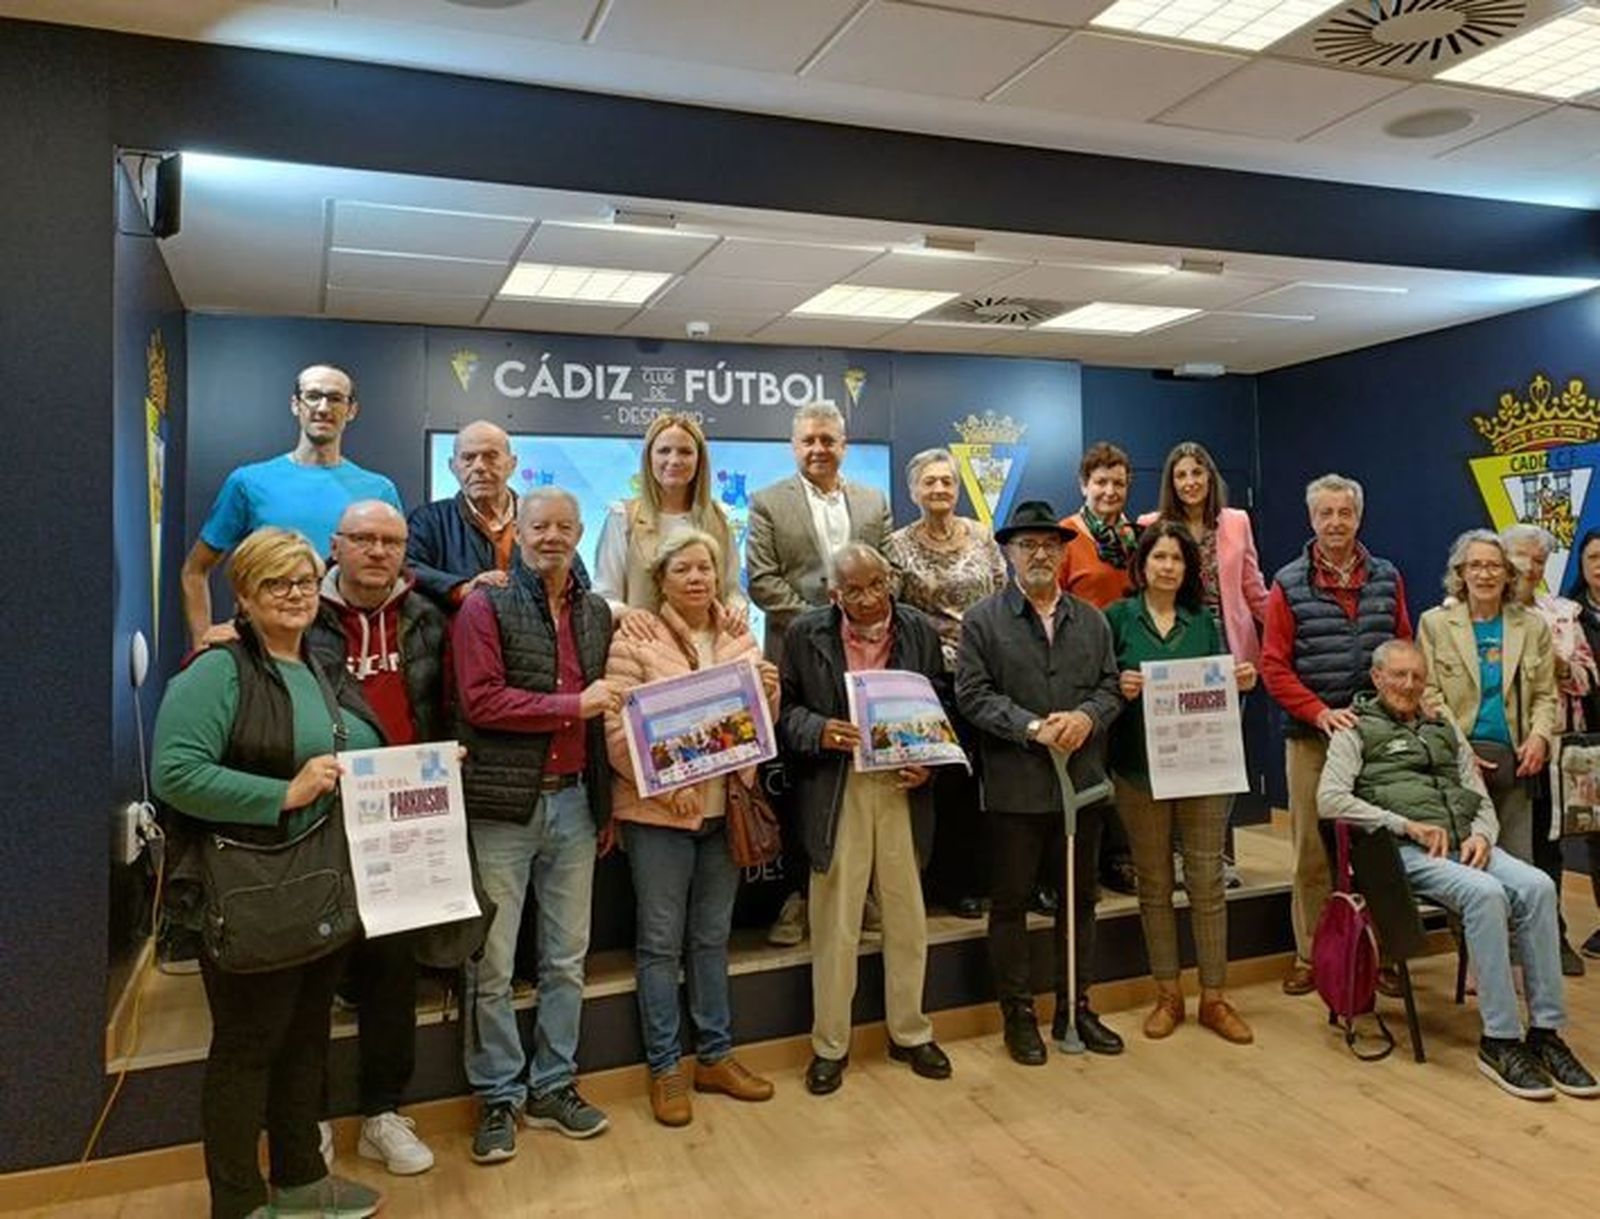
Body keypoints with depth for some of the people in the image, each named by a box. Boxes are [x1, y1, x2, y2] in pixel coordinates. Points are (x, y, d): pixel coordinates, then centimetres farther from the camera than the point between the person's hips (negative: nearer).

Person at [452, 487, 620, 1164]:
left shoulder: (596, 613, 12)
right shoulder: (485, 607, -4)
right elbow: (480, 701, -14)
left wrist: (607, 803, 14)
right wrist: (573, 705, -14)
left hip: (574, 802, 5)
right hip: (502, 807, -4)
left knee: (567, 959, 13)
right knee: (493, 967, 5)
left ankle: (552, 1087, 28)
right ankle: (498, 1098, 21)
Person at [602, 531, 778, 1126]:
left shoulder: (740, 640, 9)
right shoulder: (635, 641, -7)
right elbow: (618, 730, -12)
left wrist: (769, 692, -8)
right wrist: (666, 783, -22)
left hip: (725, 808, 5)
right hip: (658, 812, -5)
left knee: (712, 937, 16)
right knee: (660, 942, 6)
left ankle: (715, 1055, 29)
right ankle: (664, 1068, 19)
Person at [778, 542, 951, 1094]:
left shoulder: (921, 631, 4)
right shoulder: (805, 634, -1)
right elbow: (784, 707, 2)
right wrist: (818, 731, -17)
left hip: (902, 789, 2)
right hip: (835, 794, -2)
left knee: (908, 918, 13)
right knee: (835, 923, 6)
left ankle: (909, 1032, 32)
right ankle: (830, 1044, 22)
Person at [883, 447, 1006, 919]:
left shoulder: (982, 535, 9)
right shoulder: (898, 546, 0)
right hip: (934, 676, -3)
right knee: (948, 778, 3)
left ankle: (990, 871, 20)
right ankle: (954, 880, 16)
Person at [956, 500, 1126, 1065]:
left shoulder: (1091, 620, 11)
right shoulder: (982, 620, -2)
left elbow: (1111, 687, 8)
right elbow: (973, 695, -9)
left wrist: (1086, 716, -13)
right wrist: (1032, 728, -18)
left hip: (1082, 780, 4)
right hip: (1015, 785, -4)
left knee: (1079, 897, 14)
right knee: (1010, 902, 6)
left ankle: (1076, 1005, 30)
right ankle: (1018, 1013, 20)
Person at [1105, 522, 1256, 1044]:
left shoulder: (1202, 621, 9)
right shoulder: (1117, 618, 1)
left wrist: (1242, 682, -7)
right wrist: (1119, 688, -19)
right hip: (1140, 768, -1)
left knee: (1207, 883, 4)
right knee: (1155, 884, 8)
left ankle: (1214, 998, 16)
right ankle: (1167, 995, 22)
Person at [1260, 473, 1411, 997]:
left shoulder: (1387, 579, 9)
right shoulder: (1289, 586, -1)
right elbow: (1273, 666, -4)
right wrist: (1320, 712, -14)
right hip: (1311, 734, -2)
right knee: (1312, 850, 3)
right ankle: (1310, 956, 14)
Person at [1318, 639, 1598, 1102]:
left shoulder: (1445, 727, 26)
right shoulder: (1356, 729, 8)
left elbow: (1481, 798, 22)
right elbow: (1330, 800, -6)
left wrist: (1481, 834, -1)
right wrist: (1408, 825, -12)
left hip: (1464, 844, 5)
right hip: (1406, 853, -5)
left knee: (1537, 886, -24)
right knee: (1485, 893, -32)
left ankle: (1546, 1032, -19)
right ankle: (1499, 1040, -26)